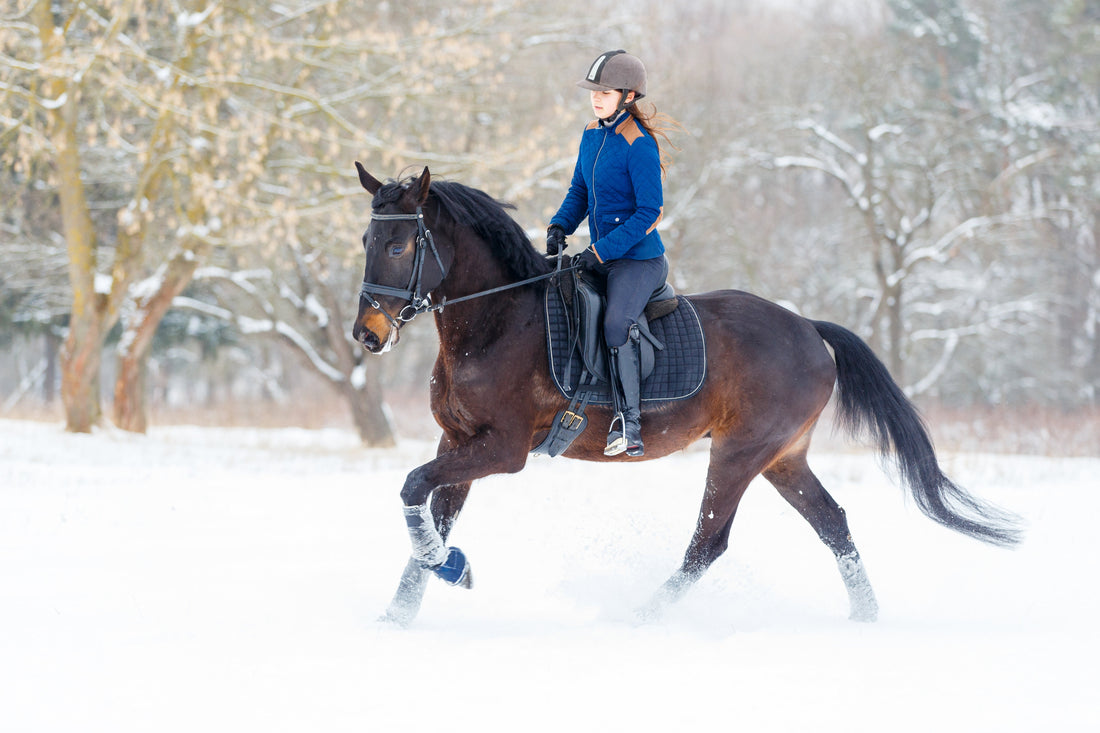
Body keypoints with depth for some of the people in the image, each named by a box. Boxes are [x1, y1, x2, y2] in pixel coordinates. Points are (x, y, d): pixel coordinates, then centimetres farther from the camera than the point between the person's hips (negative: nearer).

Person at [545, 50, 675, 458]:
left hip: (639, 259, -9)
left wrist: (601, 252, -21)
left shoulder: (639, 146, -17)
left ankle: (629, 422, -22)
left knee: (616, 324, -30)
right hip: (601, 258, 9)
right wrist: (560, 226, 0)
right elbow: (579, 191, 20)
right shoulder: (592, 136, 8)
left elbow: (649, 212, -18)